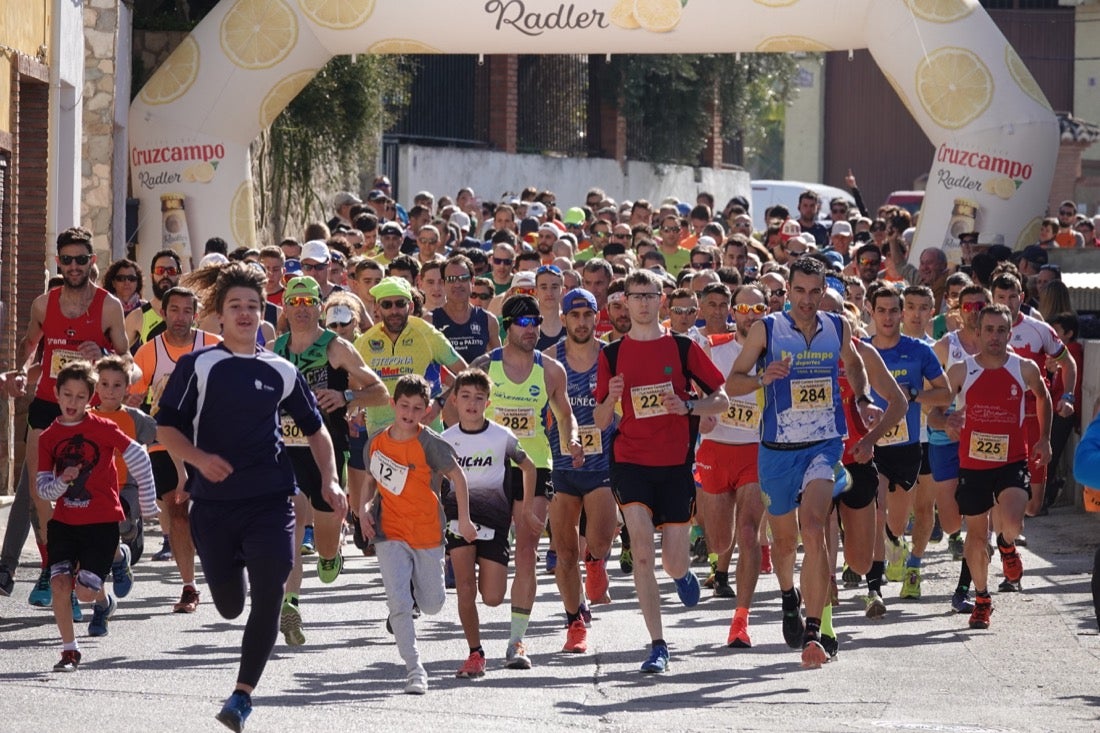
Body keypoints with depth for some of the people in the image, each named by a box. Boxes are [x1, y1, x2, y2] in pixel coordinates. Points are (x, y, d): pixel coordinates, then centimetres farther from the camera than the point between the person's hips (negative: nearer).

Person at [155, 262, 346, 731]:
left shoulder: (280, 372, 8)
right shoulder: (198, 366, 0)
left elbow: (314, 428, 18)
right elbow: (166, 428, -3)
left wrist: (329, 480, 5)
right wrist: (200, 458, -21)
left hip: (270, 500, 1)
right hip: (213, 503, -1)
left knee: (267, 599, -12)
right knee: (230, 606, 10)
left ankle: (243, 692, -3)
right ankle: (239, 572, 47)